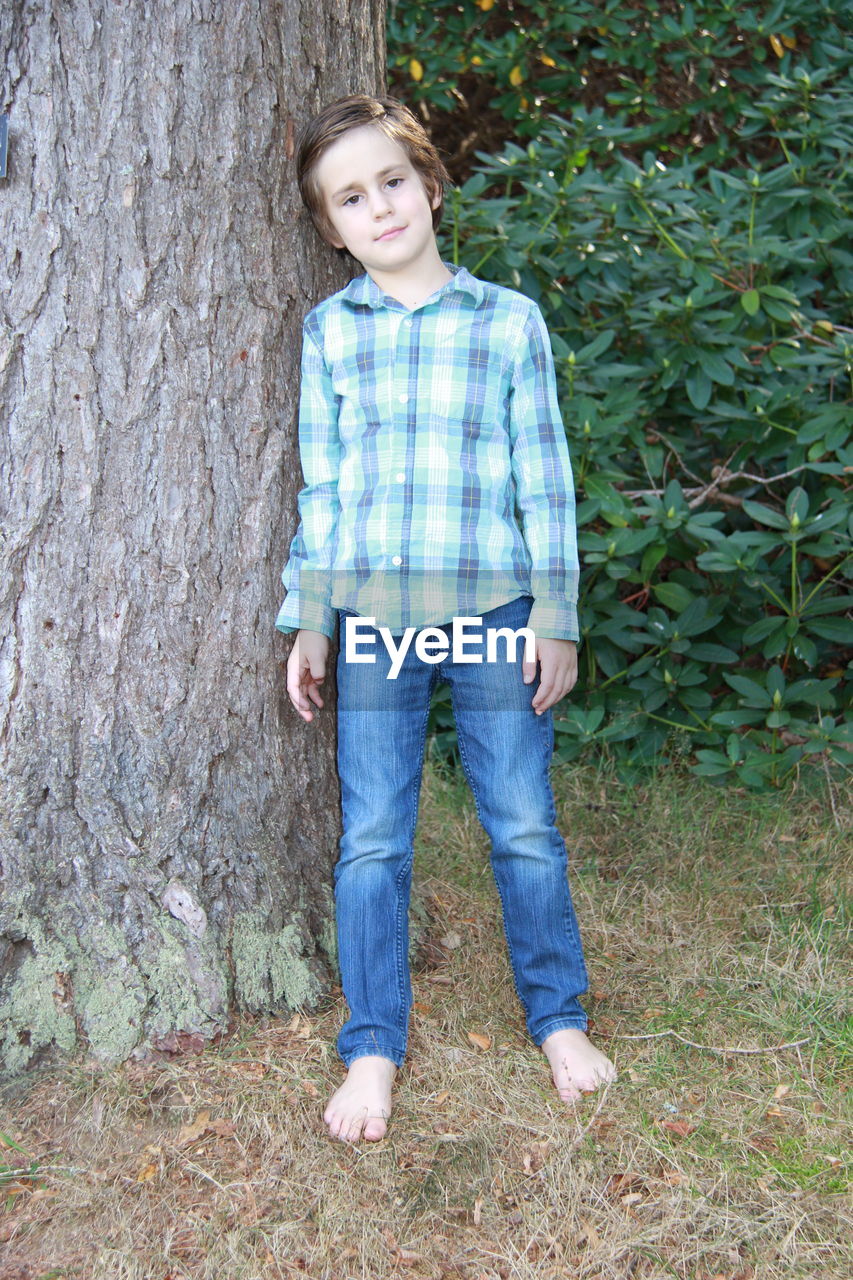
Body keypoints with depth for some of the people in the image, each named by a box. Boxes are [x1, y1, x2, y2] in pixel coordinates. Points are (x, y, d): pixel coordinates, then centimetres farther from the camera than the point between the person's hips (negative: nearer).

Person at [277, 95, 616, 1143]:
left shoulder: (509, 321, 2)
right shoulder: (327, 332, 6)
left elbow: (543, 478, 3)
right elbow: (321, 486, 9)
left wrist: (555, 617, -1)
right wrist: (307, 621, 7)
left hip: (494, 611, -1)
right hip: (372, 618, 1)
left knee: (524, 828, 7)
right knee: (372, 841, 5)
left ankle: (557, 1017, 26)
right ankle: (374, 1047, 18)